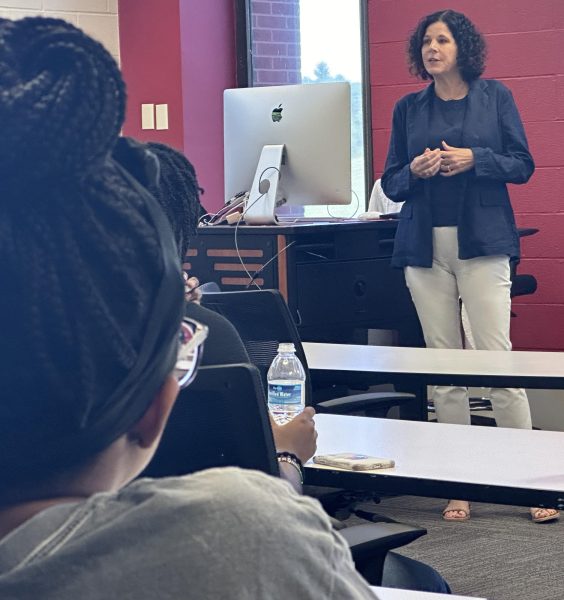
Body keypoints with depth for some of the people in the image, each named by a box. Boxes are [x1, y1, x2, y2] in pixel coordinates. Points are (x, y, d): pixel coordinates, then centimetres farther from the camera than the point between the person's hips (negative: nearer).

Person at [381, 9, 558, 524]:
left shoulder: (495, 97, 5)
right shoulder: (408, 109, 12)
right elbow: (391, 184, 13)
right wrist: (415, 171, -8)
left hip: (481, 243, -3)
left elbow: (523, 166, 3)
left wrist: (473, 159, -13)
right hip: (425, 247, 3)